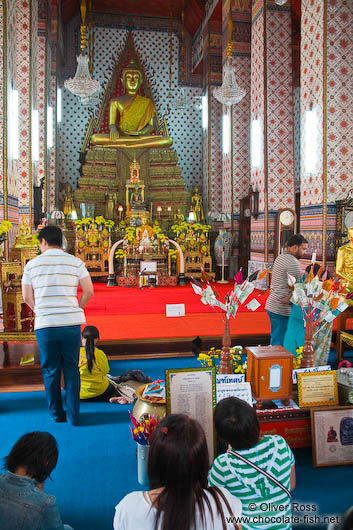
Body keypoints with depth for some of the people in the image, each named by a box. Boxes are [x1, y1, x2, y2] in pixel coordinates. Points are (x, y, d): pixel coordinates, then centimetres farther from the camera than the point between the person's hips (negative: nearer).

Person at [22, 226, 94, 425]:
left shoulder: (32, 264, 3)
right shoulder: (75, 262, 1)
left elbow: (27, 297, 5)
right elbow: (89, 291, -2)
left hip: (44, 325, 0)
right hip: (71, 323, 0)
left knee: (50, 371, 13)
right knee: (72, 370, 11)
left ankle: (57, 414, 25)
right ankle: (73, 415, 15)